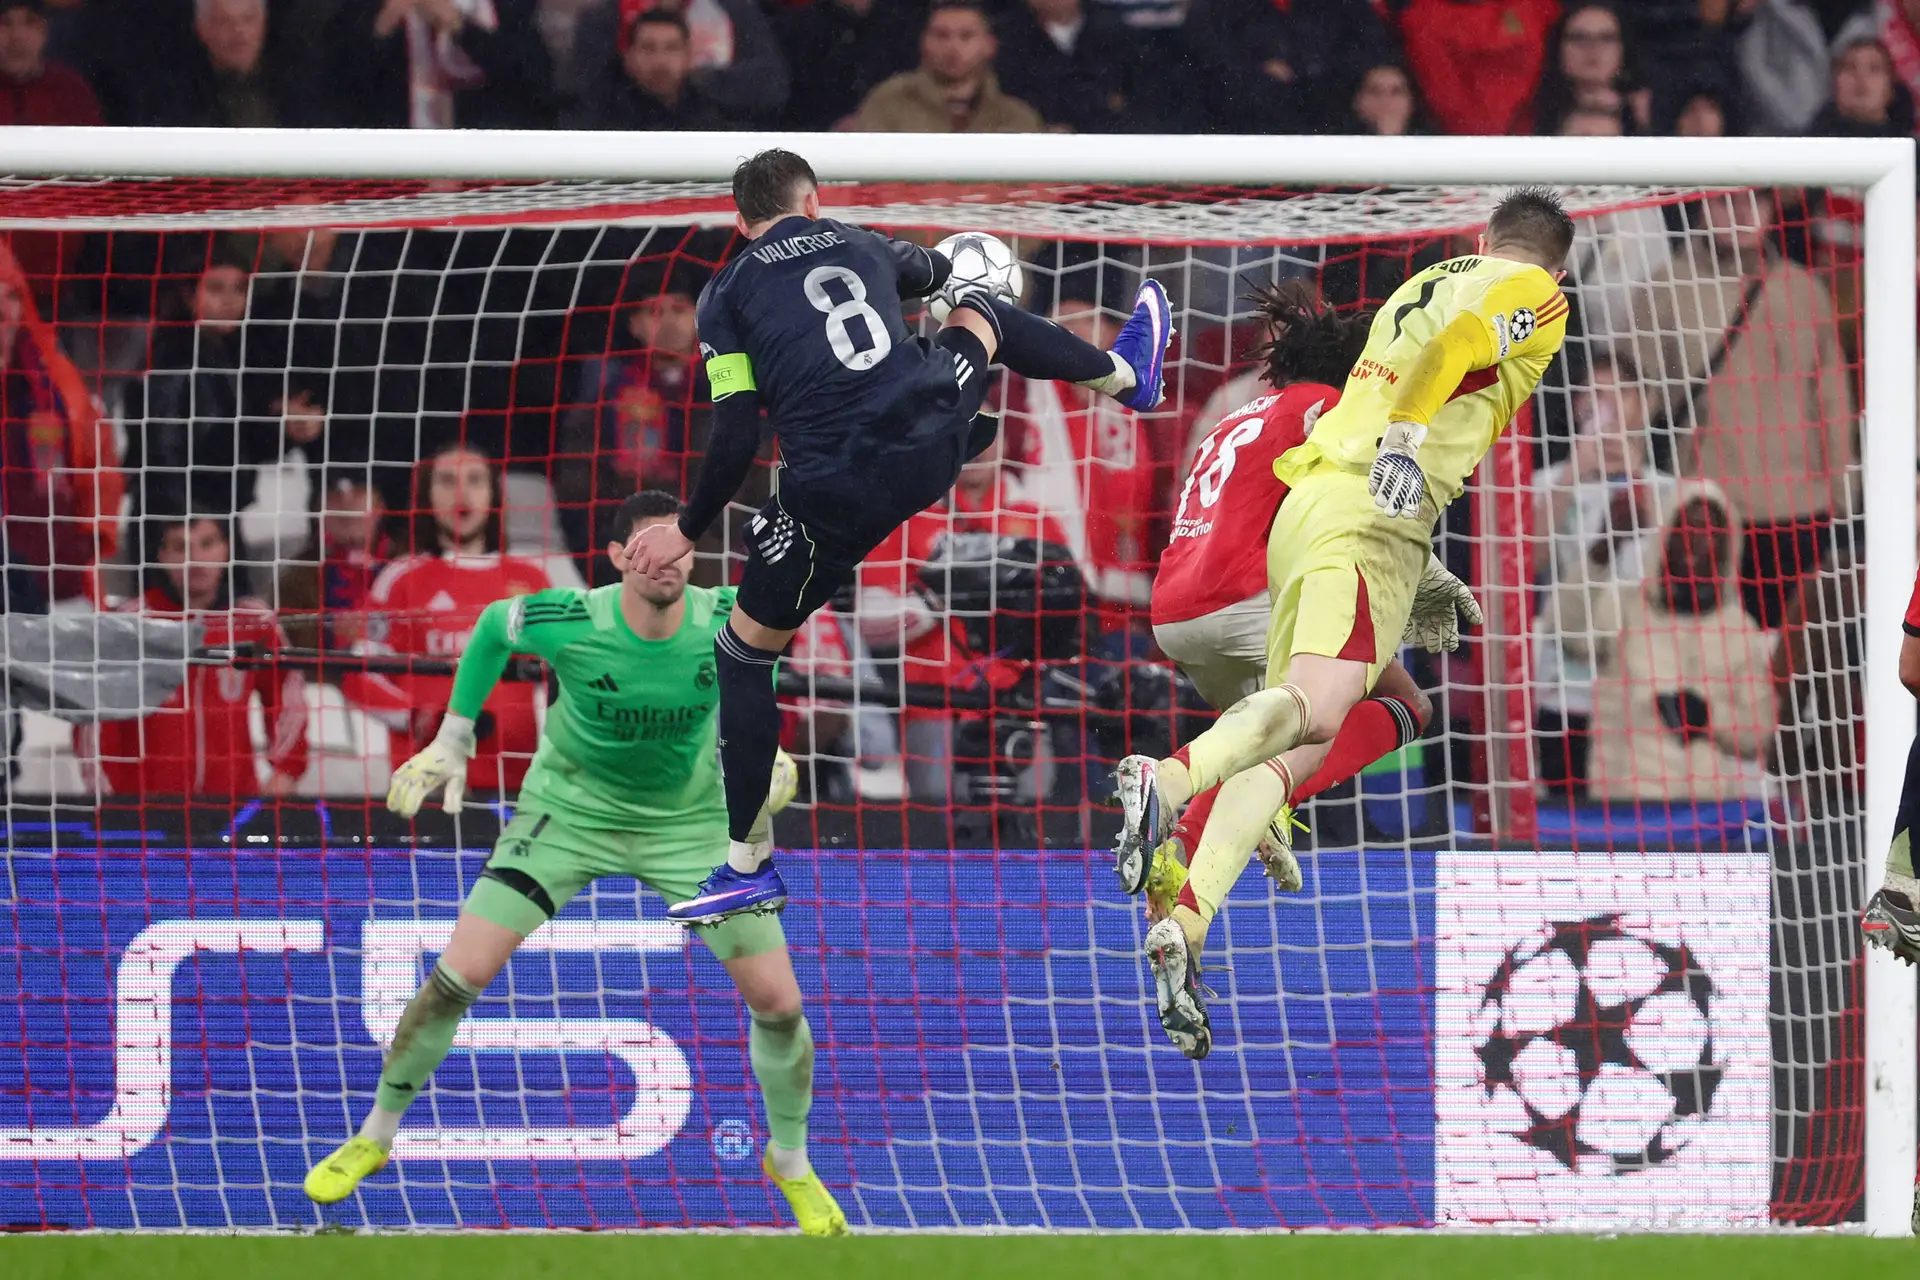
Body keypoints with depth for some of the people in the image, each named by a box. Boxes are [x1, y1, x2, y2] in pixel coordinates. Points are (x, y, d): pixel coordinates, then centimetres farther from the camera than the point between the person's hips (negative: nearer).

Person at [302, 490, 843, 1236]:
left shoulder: (726, 620, -22)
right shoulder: (569, 623, -26)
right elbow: (491, 627, -3)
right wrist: (452, 742, 0)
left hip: (690, 819, 1)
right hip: (572, 808, -1)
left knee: (778, 1000, -6)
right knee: (462, 972, -12)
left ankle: (791, 1163, 21)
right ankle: (373, 1138, 9)